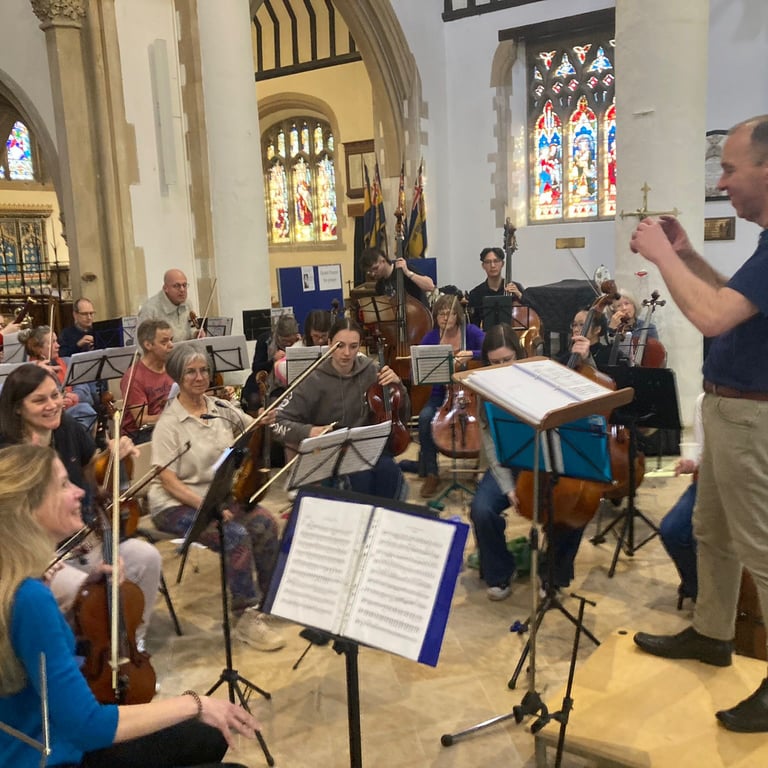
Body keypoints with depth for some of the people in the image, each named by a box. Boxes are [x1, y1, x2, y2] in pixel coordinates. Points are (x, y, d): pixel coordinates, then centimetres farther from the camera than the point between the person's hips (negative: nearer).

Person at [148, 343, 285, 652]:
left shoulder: (220, 408, 3)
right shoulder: (169, 422, -13)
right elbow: (168, 480, -17)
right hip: (176, 504, -5)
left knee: (265, 523, -18)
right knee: (236, 535, -28)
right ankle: (246, 619, -13)